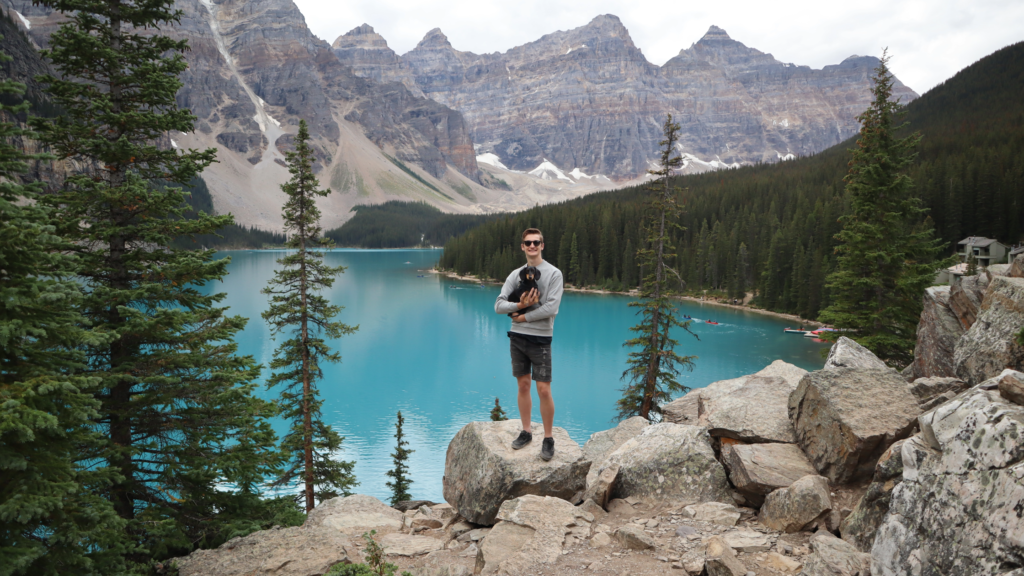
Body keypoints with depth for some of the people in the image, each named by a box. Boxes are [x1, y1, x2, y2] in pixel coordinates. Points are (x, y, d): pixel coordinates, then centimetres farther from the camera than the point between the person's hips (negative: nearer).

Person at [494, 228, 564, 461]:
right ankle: (526, 431, 24)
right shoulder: (515, 274, 7)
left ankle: (548, 439, 8)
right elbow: (498, 305, -1)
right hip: (517, 337, 4)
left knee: (544, 390, -4)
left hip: (540, 339, -4)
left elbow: (551, 308, -17)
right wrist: (519, 305, -18)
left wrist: (523, 316, -10)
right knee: (523, 385, 12)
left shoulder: (554, 273, -6)